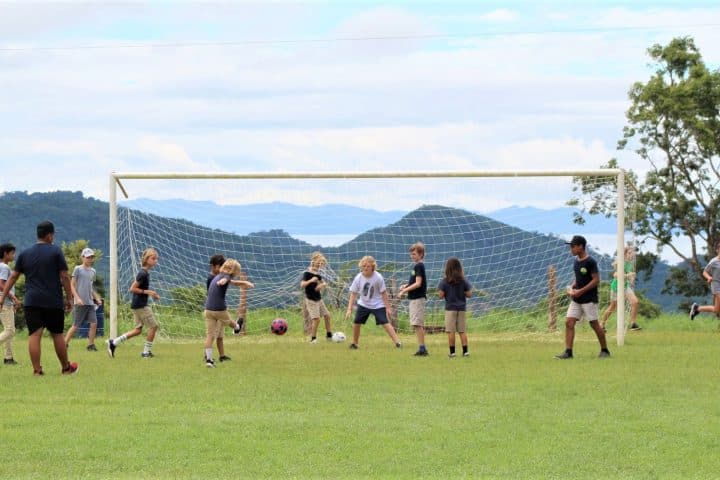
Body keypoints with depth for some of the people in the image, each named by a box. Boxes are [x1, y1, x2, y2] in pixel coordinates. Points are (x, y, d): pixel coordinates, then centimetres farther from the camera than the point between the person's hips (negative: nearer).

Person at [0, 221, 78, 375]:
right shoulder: (56, 251, -1)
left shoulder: (24, 254, 9)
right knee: (57, 335, 9)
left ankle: (37, 370, -11)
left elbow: (13, 277, 9)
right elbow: (64, 277, -3)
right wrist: (69, 298, 4)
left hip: (31, 302, 2)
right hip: (53, 302, -2)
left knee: (34, 334, -4)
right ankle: (66, 367, 22)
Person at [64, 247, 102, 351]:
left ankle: (90, 345, 4)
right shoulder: (78, 269, -4)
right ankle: (65, 344, 6)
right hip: (80, 303, -6)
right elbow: (72, 285, -6)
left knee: (94, 323, -4)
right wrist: (77, 298, -16)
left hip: (90, 302, 6)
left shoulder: (92, 271, 15)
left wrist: (97, 298, 15)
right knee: (76, 325, -4)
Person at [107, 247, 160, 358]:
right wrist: (147, 292, -19)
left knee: (138, 329, 13)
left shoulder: (145, 273, 12)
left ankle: (113, 343, 13)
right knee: (153, 326, -3)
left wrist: (152, 294, 11)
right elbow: (132, 289, -19)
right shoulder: (143, 273, -17)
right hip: (140, 305, -10)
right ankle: (147, 351, 5)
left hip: (137, 305, 10)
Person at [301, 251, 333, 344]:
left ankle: (329, 335, 23)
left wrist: (322, 285, -9)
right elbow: (302, 285, -22)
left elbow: (324, 283, 15)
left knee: (327, 315, 10)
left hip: (319, 299, 8)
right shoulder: (307, 273, -13)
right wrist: (311, 281, -36)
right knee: (316, 319, -13)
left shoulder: (317, 274, 8)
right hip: (311, 300, -8)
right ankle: (313, 338, -2)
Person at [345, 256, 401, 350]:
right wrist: (349, 309, -12)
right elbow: (353, 293, -8)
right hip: (363, 304, 3)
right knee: (356, 322, 0)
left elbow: (383, 293, -12)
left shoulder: (378, 277, -21)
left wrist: (388, 307, -8)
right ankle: (354, 343, 21)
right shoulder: (358, 278, -15)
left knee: (385, 323, -14)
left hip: (378, 305, -3)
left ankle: (397, 342, -14)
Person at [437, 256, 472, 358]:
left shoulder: (444, 282, -9)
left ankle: (452, 352, -1)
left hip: (450, 308, -2)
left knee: (451, 331, 1)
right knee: (462, 331, 7)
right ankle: (465, 351, 3)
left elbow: (441, 295, -10)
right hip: (461, 308, 2)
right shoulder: (463, 281, -3)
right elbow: (469, 294, -2)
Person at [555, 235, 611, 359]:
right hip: (576, 299, 8)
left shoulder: (590, 262, -14)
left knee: (594, 324, 0)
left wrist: (581, 291, -19)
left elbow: (596, 280, -16)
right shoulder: (576, 261, 10)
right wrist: (571, 287, 3)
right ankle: (568, 351, -4)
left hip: (589, 299, -8)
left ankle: (604, 350, 15)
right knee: (569, 322, -3)